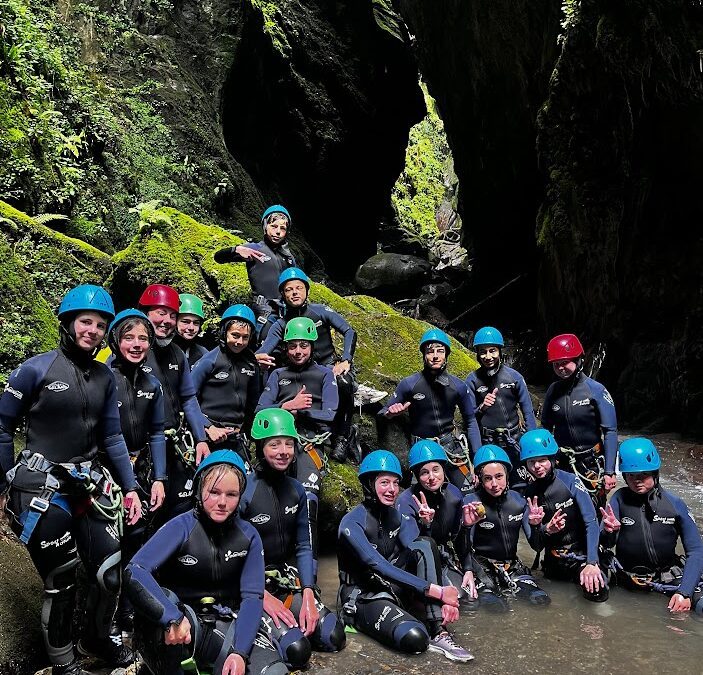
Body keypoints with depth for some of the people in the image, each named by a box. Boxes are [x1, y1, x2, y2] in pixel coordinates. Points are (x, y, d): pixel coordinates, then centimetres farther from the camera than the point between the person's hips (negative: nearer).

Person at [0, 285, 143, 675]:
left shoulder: (105, 377, 7)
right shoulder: (36, 369, -8)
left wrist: (130, 487, 6)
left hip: (89, 485, 5)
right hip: (42, 488, -5)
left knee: (111, 573, 5)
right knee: (60, 583, 1)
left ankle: (96, 639, 34)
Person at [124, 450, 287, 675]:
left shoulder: (248, 536, 0)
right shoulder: (182, 526, -12)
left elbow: (252, 596, -6)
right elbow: (134, 571, -26)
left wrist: (239, 652, -22)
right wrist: (173, 618, -39)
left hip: (226, 625, 3)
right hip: (184, 623, -2)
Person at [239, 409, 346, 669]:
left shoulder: (296, 490, 4)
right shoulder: (244, 491, -16)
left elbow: (304, 547, 7)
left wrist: (308, 594, -7)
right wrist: (264, 598, -18)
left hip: (288, 577, 6)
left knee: (334, 637, -10)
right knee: (296, 650, -23)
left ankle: (288, 622, 13)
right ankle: (267, 625, 6)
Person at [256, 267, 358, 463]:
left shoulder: (320, 311, -1)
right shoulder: (280, 325, 3)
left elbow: (349, 332, -5)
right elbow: (264, 349, -11)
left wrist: (345, 360, -19)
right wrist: (258, 356, -37)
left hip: (330, 366, -2)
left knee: (344, 383, -36)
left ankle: (342, 438, -19)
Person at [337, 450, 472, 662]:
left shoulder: (401, 517, 3)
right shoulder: (352, 524, -16)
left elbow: (423, 553, -11)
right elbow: (380, 567, -26)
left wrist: (445, 598, -29)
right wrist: (438, 591, -31)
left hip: (394, 590, 6)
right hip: (363, 598, -6)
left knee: (425, 543, -19)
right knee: (414, 638, -36)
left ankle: (438, 633, -23)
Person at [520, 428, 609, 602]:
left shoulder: (570, 481, -11)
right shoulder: (529, 493, 1)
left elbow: (591, 523, -17)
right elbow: (536, 546, 2)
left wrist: (591, 563, -27)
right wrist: (544, 529, -21)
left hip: (581, 554, -4)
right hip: (554, 562, 4)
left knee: (597, 591, -27)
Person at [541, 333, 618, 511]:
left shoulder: (596, 390, -10)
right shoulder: (553, 390, 2)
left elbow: (610, 432, -9)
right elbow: (546, 427, 12)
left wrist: (609, 472, -12)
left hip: (591, 463, -3)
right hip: (562, 463, 3)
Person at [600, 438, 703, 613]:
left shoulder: (674, 503, -6)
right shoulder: (620, 499, -5)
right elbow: (605, 544, -8)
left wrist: (684, 592, -18)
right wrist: (609, 532, -33)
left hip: (668, 577, -3)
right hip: (628, 578, 3)